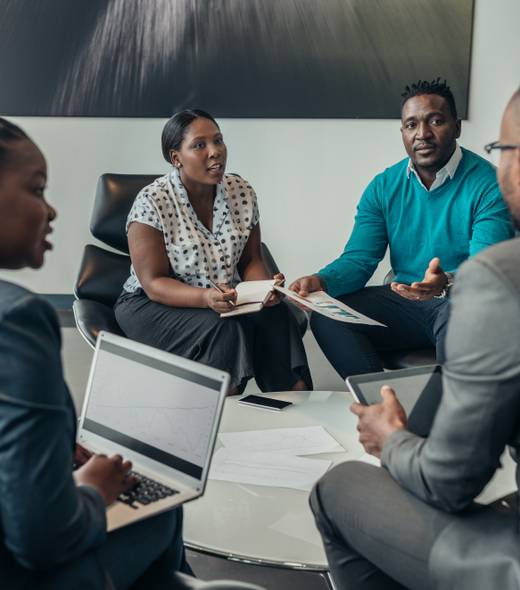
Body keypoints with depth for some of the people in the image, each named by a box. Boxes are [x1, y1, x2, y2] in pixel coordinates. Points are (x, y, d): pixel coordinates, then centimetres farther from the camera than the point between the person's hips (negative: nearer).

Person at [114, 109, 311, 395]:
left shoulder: (242, 192, 1)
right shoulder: (151, 202, -14)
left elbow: (251, 261, 8)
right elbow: (153, 283, -15)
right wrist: (205, 297, -33)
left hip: (228, 301, 4)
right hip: (154, 305, -4)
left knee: (276, 314, -26)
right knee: (225, 329, -32)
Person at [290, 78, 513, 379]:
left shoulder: (488, 185, -11)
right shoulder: (384, 187, 5)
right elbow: (359, 260, 1)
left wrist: (448, 283, -44)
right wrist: (321, 281, -22)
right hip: (406, 303, 5)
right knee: (327, 316, -14)